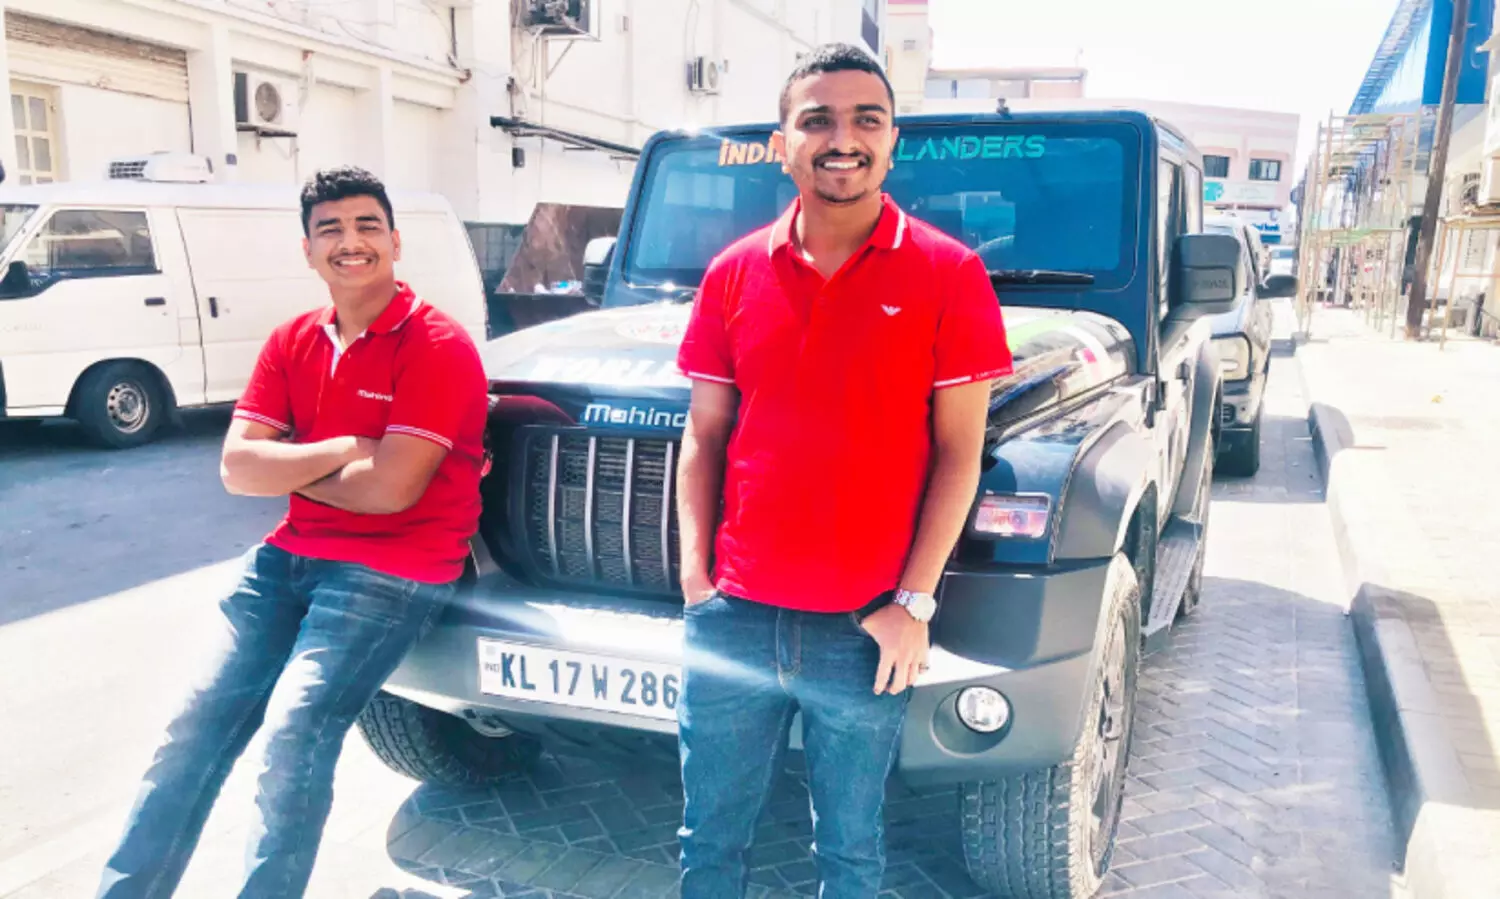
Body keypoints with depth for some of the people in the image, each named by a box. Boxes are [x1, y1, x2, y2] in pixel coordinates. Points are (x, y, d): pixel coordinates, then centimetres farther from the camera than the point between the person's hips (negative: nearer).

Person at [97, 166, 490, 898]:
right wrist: (341, 449, -14)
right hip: (291, 555, 7)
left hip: (393, 570, -6)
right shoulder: (291, 342, 8)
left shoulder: (436, 345, -13)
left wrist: (289, 465, -5)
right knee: (197, 722, 6)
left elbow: (390, 489, -20)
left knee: (294, 738, -20)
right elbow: (237, 468, -1)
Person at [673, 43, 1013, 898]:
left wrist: (913, 603, -9)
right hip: (734, 620, 3)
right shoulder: (734, 272, 4)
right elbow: (704, 437, 6)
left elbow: (958, 451, -5)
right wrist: (697, 579, -1)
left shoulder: (949, 274, -5)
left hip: (865, 631, -2)